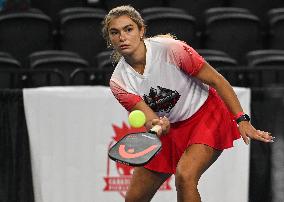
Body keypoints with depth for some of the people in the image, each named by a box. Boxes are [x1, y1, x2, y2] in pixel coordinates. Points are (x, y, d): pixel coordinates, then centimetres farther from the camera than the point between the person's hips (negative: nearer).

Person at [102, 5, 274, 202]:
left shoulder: (170, 49, -23)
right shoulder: (119, 82, -12)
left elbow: (217, 81, -15)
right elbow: (149, 117, -20)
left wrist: (242, 120, -18)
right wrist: (157, 125, -45)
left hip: (207, 114, -5)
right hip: (169, 129, 5)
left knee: (184, 175, -31)